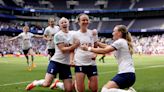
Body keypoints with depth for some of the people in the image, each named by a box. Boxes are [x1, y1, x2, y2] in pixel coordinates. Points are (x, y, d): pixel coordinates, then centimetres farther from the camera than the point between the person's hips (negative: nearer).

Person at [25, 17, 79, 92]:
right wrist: (74, 46, -21)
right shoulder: (58, 35, -8)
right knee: (47, 84, -18)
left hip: (66, 64, 6)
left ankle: (57, 83, 31)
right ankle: (35, 83, 15)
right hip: (56, 61, -5)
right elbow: (63, 49, -16)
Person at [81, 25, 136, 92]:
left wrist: (88, 48, -8)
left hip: (126, 74, -10)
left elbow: (104, 51, -13)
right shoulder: (123, 42, 21)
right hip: (129, 74, 10)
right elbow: (107, 47, 18)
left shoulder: (120, 41, -8)